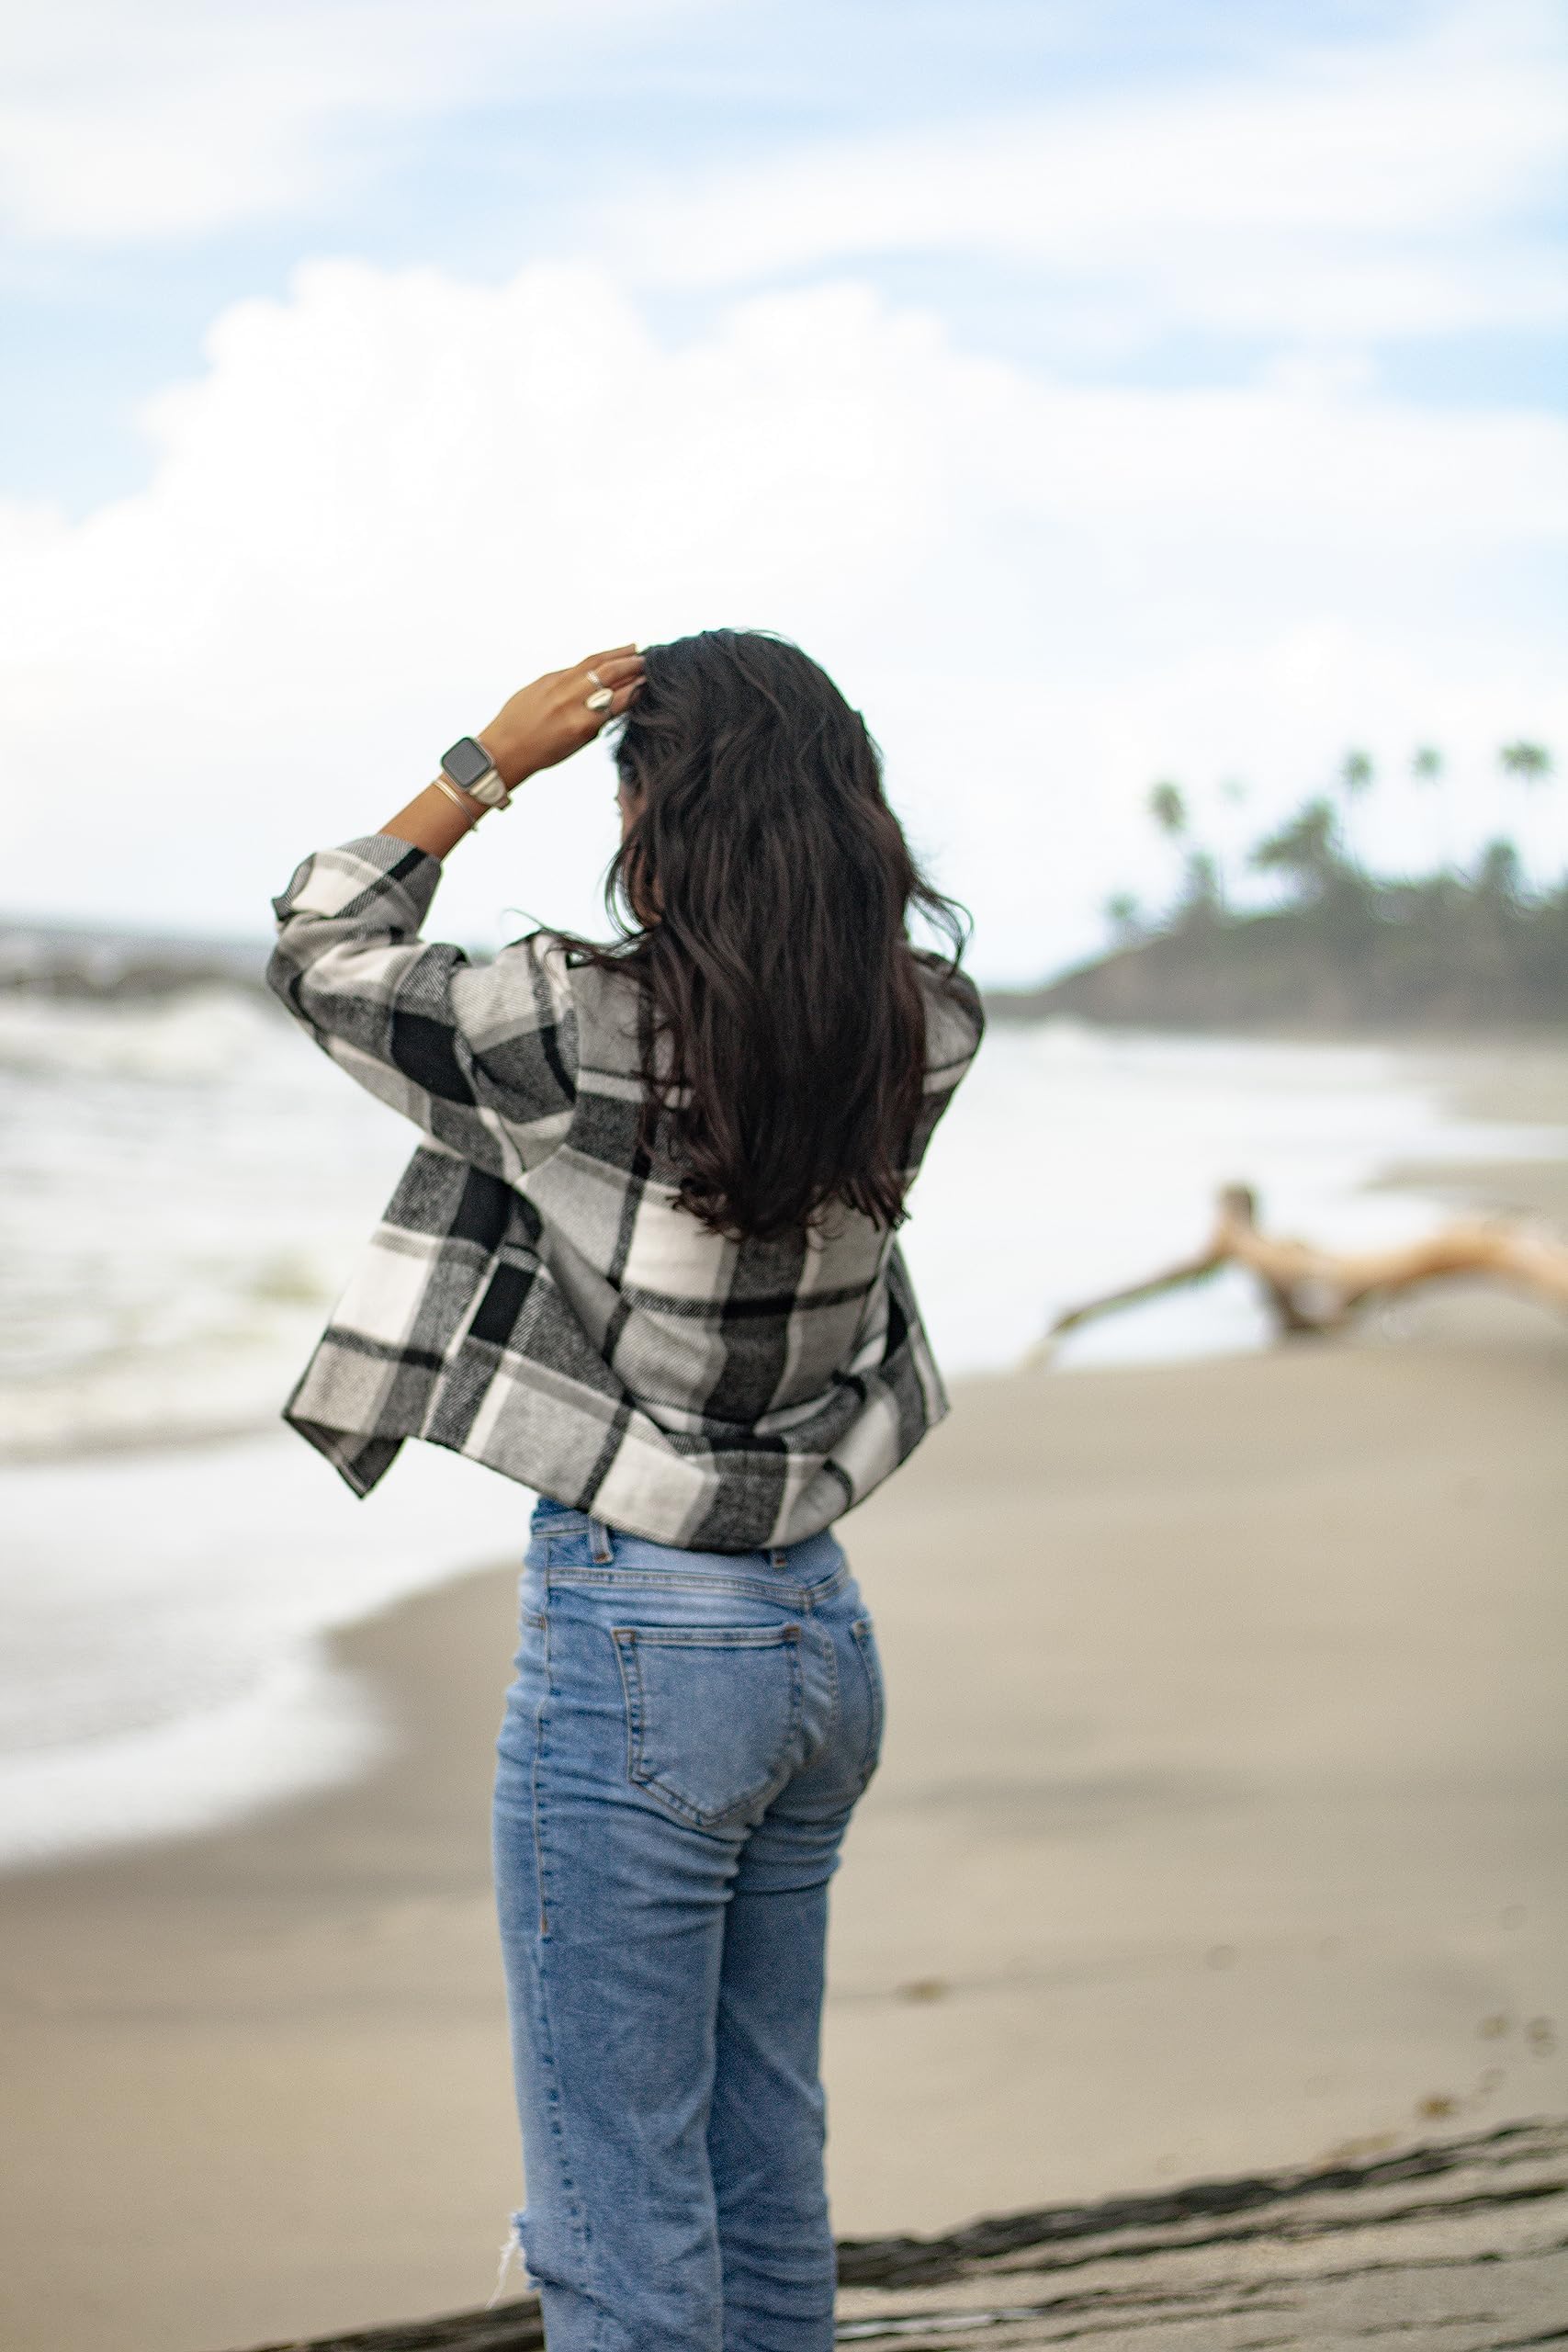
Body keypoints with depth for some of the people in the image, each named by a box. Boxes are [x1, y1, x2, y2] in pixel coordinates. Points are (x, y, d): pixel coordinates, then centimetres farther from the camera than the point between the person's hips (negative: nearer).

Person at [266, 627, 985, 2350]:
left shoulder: (581, 1027, -18)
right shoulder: (912, 1036, -3)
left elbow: (318, 950, -1)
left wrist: (488, 767, 3)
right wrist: (785, 748, 9)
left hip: (632, 1643, -7)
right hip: (819, 1629, 7)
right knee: (767, 2184, 19)